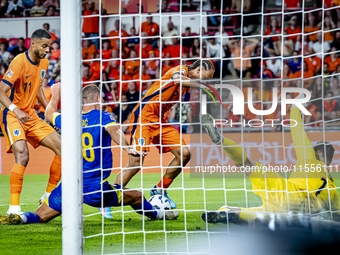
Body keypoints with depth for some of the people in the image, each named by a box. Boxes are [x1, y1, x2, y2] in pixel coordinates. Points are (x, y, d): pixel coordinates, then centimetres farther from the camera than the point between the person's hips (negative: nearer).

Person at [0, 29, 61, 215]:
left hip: (30, 116, 8)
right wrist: (15, 110, -39)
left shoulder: (44, 63, 7)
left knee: (62, 148, 1)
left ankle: (49, 195, 13)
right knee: (22, 156, -28)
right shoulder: (19, 62, -19)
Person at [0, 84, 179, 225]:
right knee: (137, 197, 14)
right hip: (96, 189, -3)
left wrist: (55, 97, 47)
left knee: (40, 216, 3)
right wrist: (126, 148, -40)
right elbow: (114, 130, -25)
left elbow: (49, 115, 30)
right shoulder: (103, 117, -2)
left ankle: (17, 219, -25)